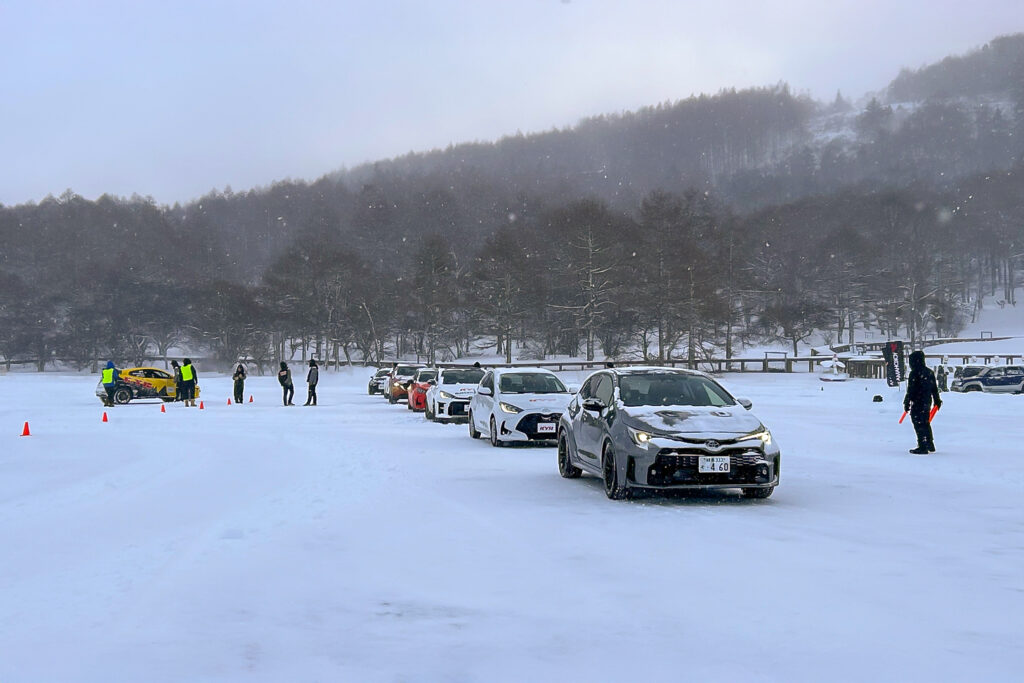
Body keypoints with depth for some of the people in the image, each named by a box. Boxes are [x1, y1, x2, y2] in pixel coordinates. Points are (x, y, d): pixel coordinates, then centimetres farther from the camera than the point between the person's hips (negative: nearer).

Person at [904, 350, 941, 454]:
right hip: (927, 402, 8)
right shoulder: (930, 372, 11)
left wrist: (907, 403, -11)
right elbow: (935, 388, 17)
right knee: (926, 423, 19)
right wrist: (937, 400, 26)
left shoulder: (914, 373, -13)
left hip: (917, 403, -8)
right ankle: (930, 445, 27)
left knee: (919, 424, -5)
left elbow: (910, 390, -15)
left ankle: (923, 447, -8)